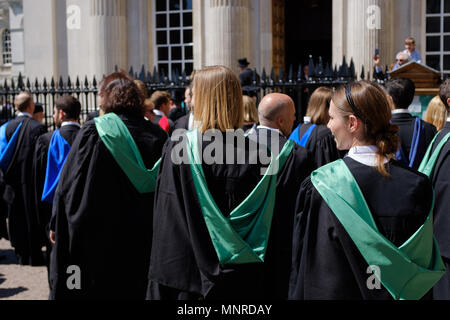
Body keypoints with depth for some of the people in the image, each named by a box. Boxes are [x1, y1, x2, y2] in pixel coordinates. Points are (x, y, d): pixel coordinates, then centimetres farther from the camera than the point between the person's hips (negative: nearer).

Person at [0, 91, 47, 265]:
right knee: (33, 219, 6)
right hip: (31, 182, -4)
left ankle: (21, 255, 22)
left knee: (17, 220, 14)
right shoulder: (37, 128, -14)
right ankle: (34, 256, 12)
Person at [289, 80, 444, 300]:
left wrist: (297, 296, -1)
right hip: (398, 294, 3)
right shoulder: (417, 184, -11)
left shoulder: (322, 185, -19)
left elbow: (304, 268, -14)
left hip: (335, 293, -2)